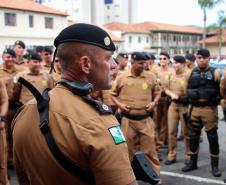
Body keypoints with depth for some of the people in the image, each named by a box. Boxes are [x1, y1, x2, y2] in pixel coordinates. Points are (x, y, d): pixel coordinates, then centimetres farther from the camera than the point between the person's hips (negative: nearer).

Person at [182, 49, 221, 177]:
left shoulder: (214, 72, -4)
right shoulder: (193, 73, 9)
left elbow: (220, 90, -5)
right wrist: (195, 95, -2)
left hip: (209, 108, -4)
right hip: (195, 108, 4)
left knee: (212, 136, 2)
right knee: (193, 136, 11)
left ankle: (215, 165, 13)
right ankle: (193, 162, 25)